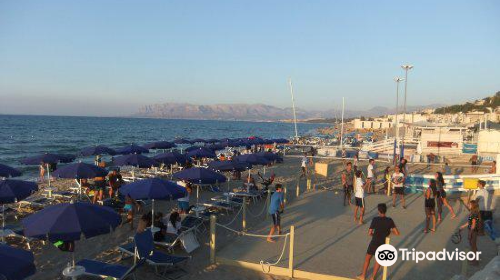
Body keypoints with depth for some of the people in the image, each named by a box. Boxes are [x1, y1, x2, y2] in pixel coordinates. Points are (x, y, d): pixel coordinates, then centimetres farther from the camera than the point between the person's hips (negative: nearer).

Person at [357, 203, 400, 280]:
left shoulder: (375, 219, -14)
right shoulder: (390, 220, -9)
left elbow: (369, 233, -10)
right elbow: (397, 233, -11)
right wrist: (391, 231, 9)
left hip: (374, 243, -1)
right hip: (383, 244, 1)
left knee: (367, 258, 19)